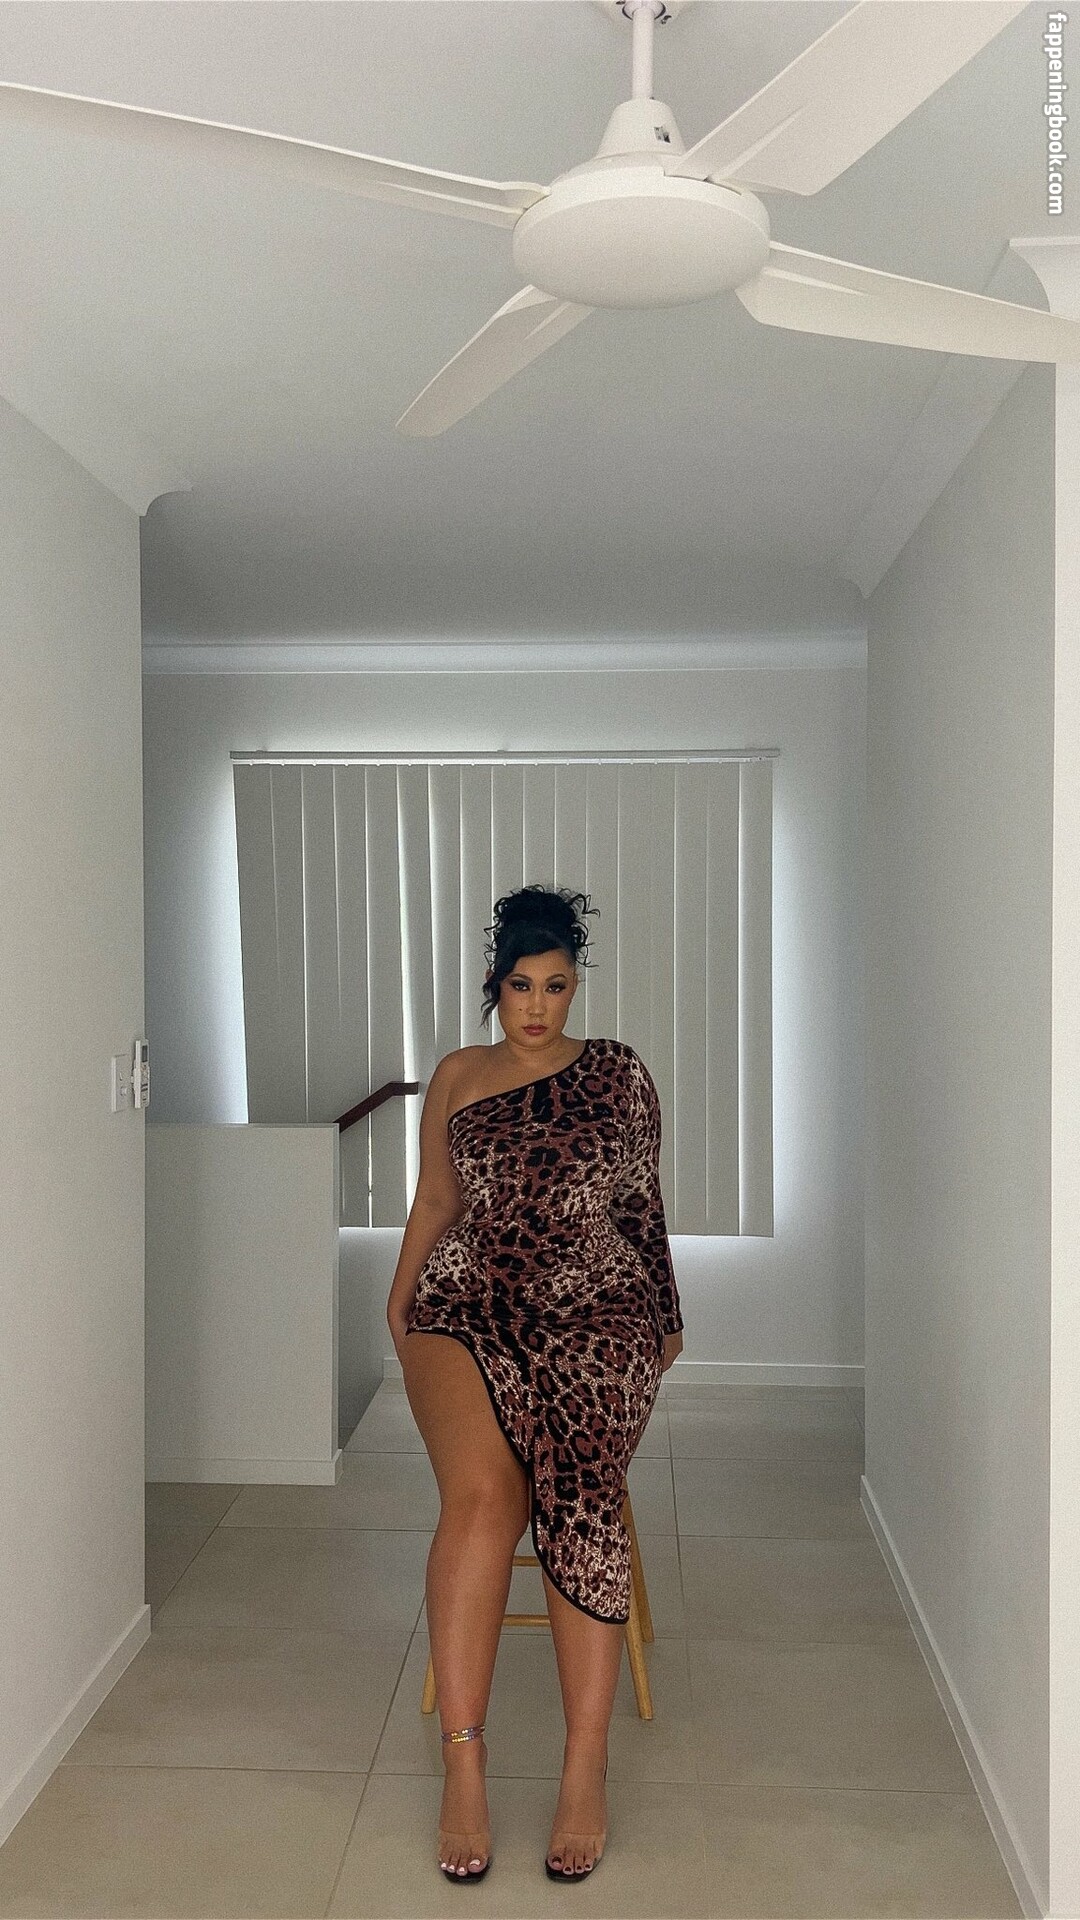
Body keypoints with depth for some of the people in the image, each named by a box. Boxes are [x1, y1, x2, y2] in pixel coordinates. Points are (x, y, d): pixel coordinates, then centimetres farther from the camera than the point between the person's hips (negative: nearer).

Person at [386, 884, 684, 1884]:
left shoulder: (617, 1072, 12)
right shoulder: (456, 1077, 17)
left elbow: (642, 1204, 15)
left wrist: (664, 1318, 12)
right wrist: (397, 1304, 10)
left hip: (593, 1308, -1)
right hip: (470, 1304, 1)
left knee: (580, 1486, -28)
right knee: (481, 1488, -28)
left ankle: (586, 1766, -27)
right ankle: (462, 1759, -25)